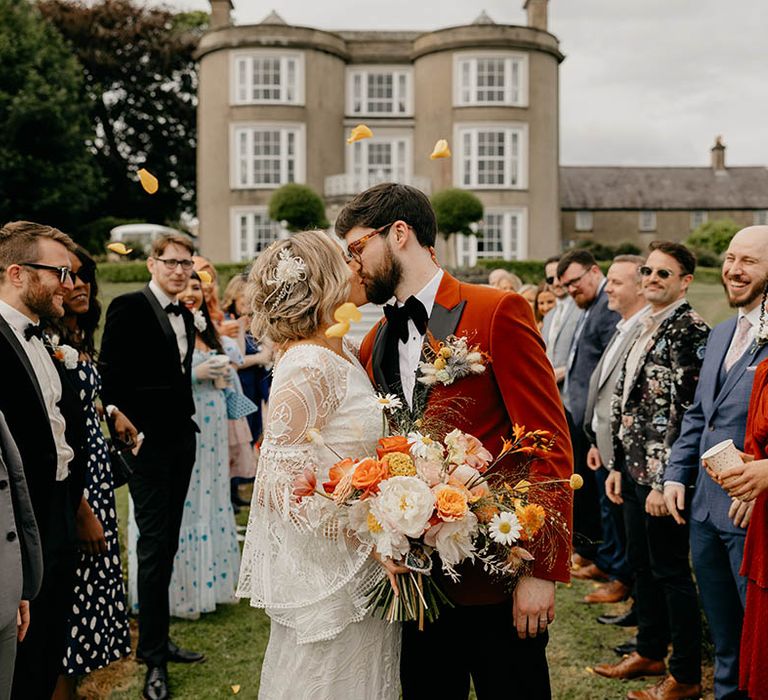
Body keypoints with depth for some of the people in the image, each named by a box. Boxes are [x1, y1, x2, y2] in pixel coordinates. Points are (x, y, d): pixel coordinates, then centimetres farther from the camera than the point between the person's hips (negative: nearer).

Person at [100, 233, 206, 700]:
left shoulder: (185, 316, 13)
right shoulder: (129, 308, -9)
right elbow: (111, 374, -13)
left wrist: (188, 418, 11)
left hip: (181, 438, 7)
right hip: (147, 442, -7)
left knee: (167, 543, 12)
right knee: (154, 544, -4)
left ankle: (159, 641, 23)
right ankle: (154, 659, 5)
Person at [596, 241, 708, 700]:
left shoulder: (689, 331, -14)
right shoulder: (645, 328, 13)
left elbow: (689, 411, -19)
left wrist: (666, 482, -20)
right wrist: (618, 465, 15)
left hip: (663, 476, -8)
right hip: (635, 469, 8)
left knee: (671, 572, 1)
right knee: (641, 563, 18)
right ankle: (650, 652, 34)